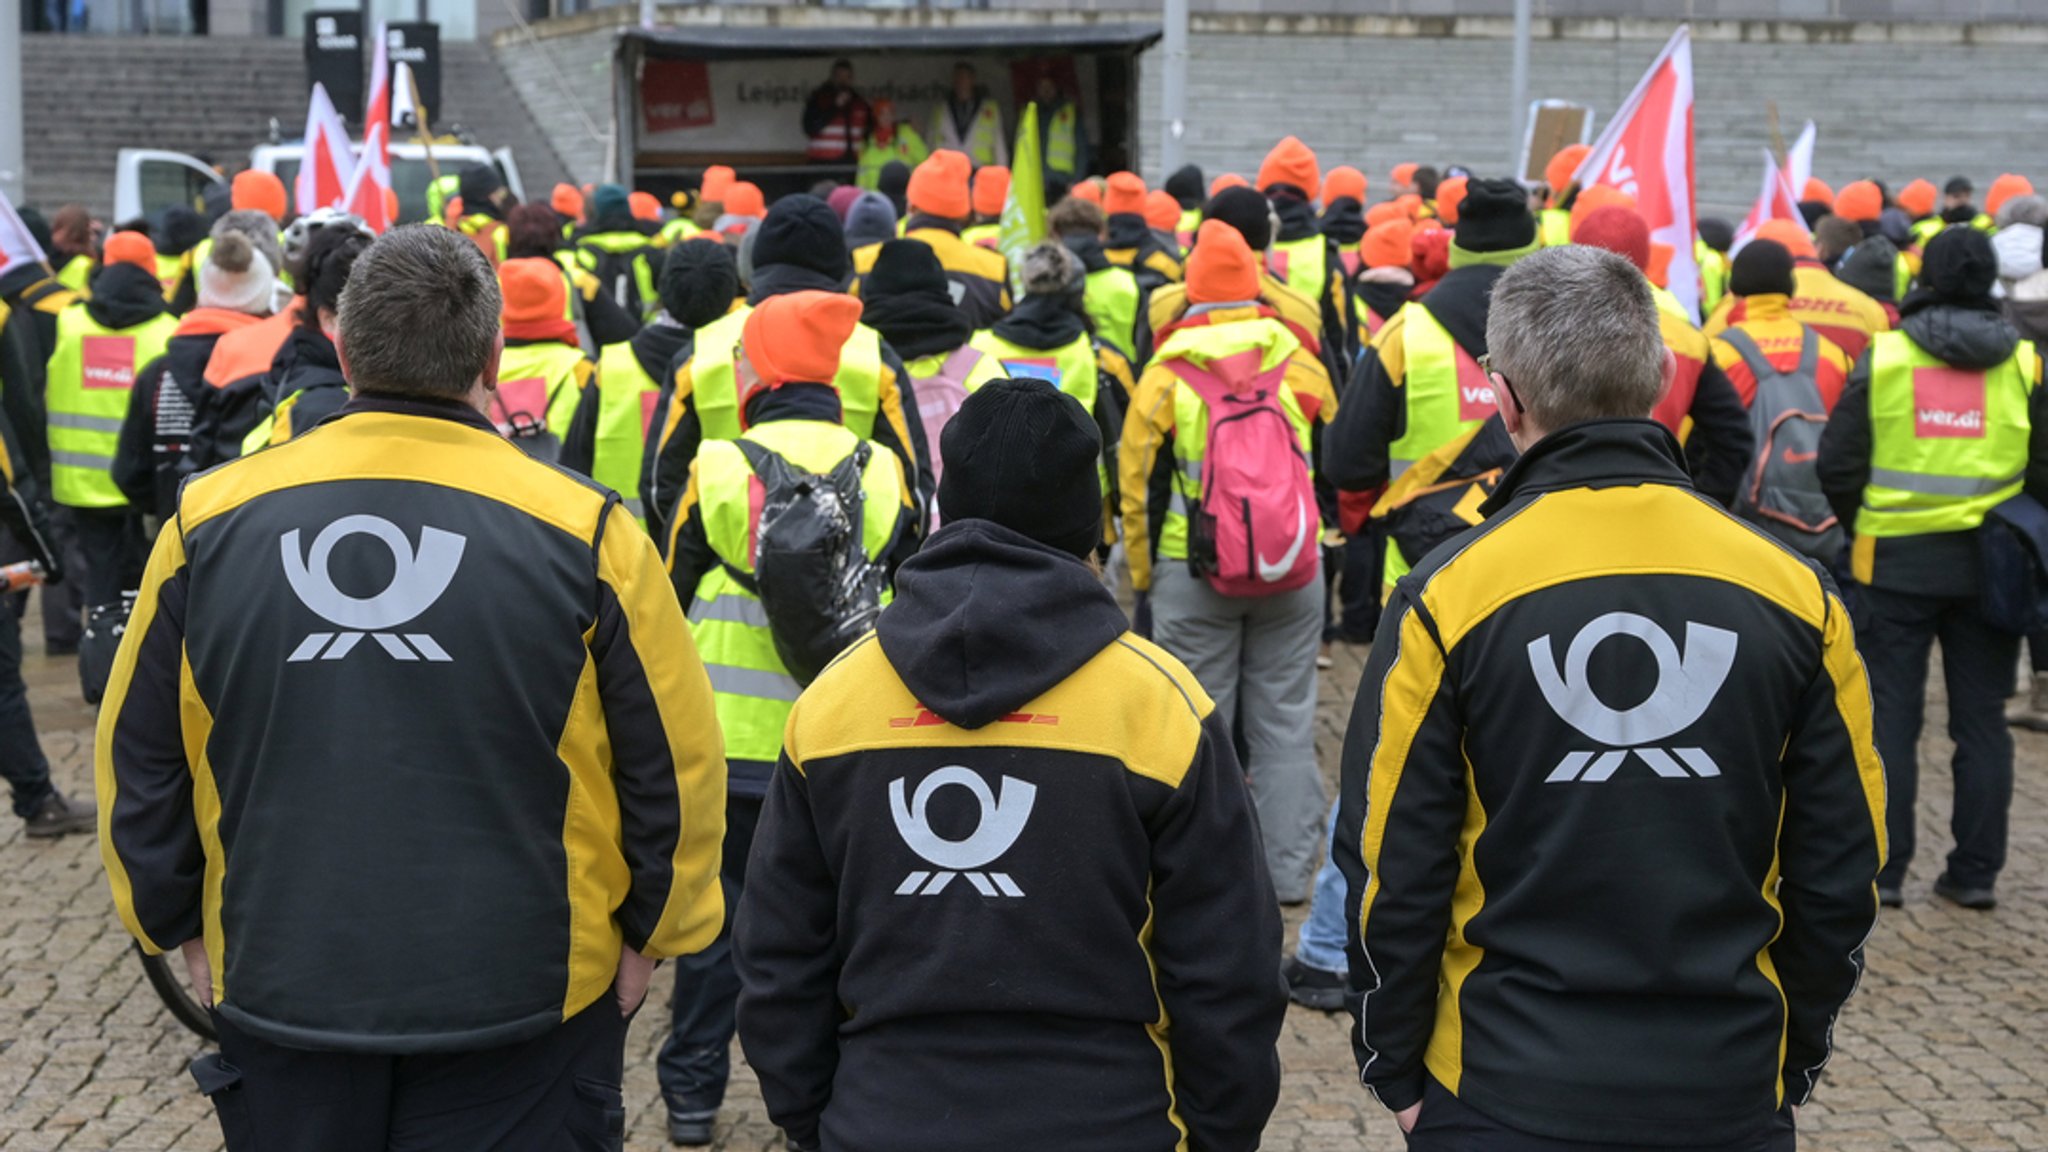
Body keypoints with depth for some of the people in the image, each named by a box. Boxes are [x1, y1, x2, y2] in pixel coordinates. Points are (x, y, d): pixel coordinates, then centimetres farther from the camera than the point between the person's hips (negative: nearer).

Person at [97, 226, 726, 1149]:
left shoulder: (210, 522, -6)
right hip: (524, 1002, -2)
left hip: (280, 991, 2)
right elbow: (675, 761, -7)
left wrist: (178, 926, 18)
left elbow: (140, 756, 4)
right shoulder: (583, 530, -13)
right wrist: (649, 931, 8)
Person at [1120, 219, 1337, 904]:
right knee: (1285, 723, 10)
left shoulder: (1166, 374, -5)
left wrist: (1143, 575, 7)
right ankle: (1287, 873, 14)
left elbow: (1138, 482, -3)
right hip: (1292, 572, 2)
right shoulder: (1299, 361, 2)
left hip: (1192, 571, -2)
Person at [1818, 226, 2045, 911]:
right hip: (1990, 563, 2)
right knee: (1981, 721, 9)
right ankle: (1975, 872, 13)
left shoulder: (1882, 357, -5)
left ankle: (1883, 868, 7)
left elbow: (1838, 463, -5)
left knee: (1890, 716, 6)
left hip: (1897, 558, -2)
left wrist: (1858, 524, 12)